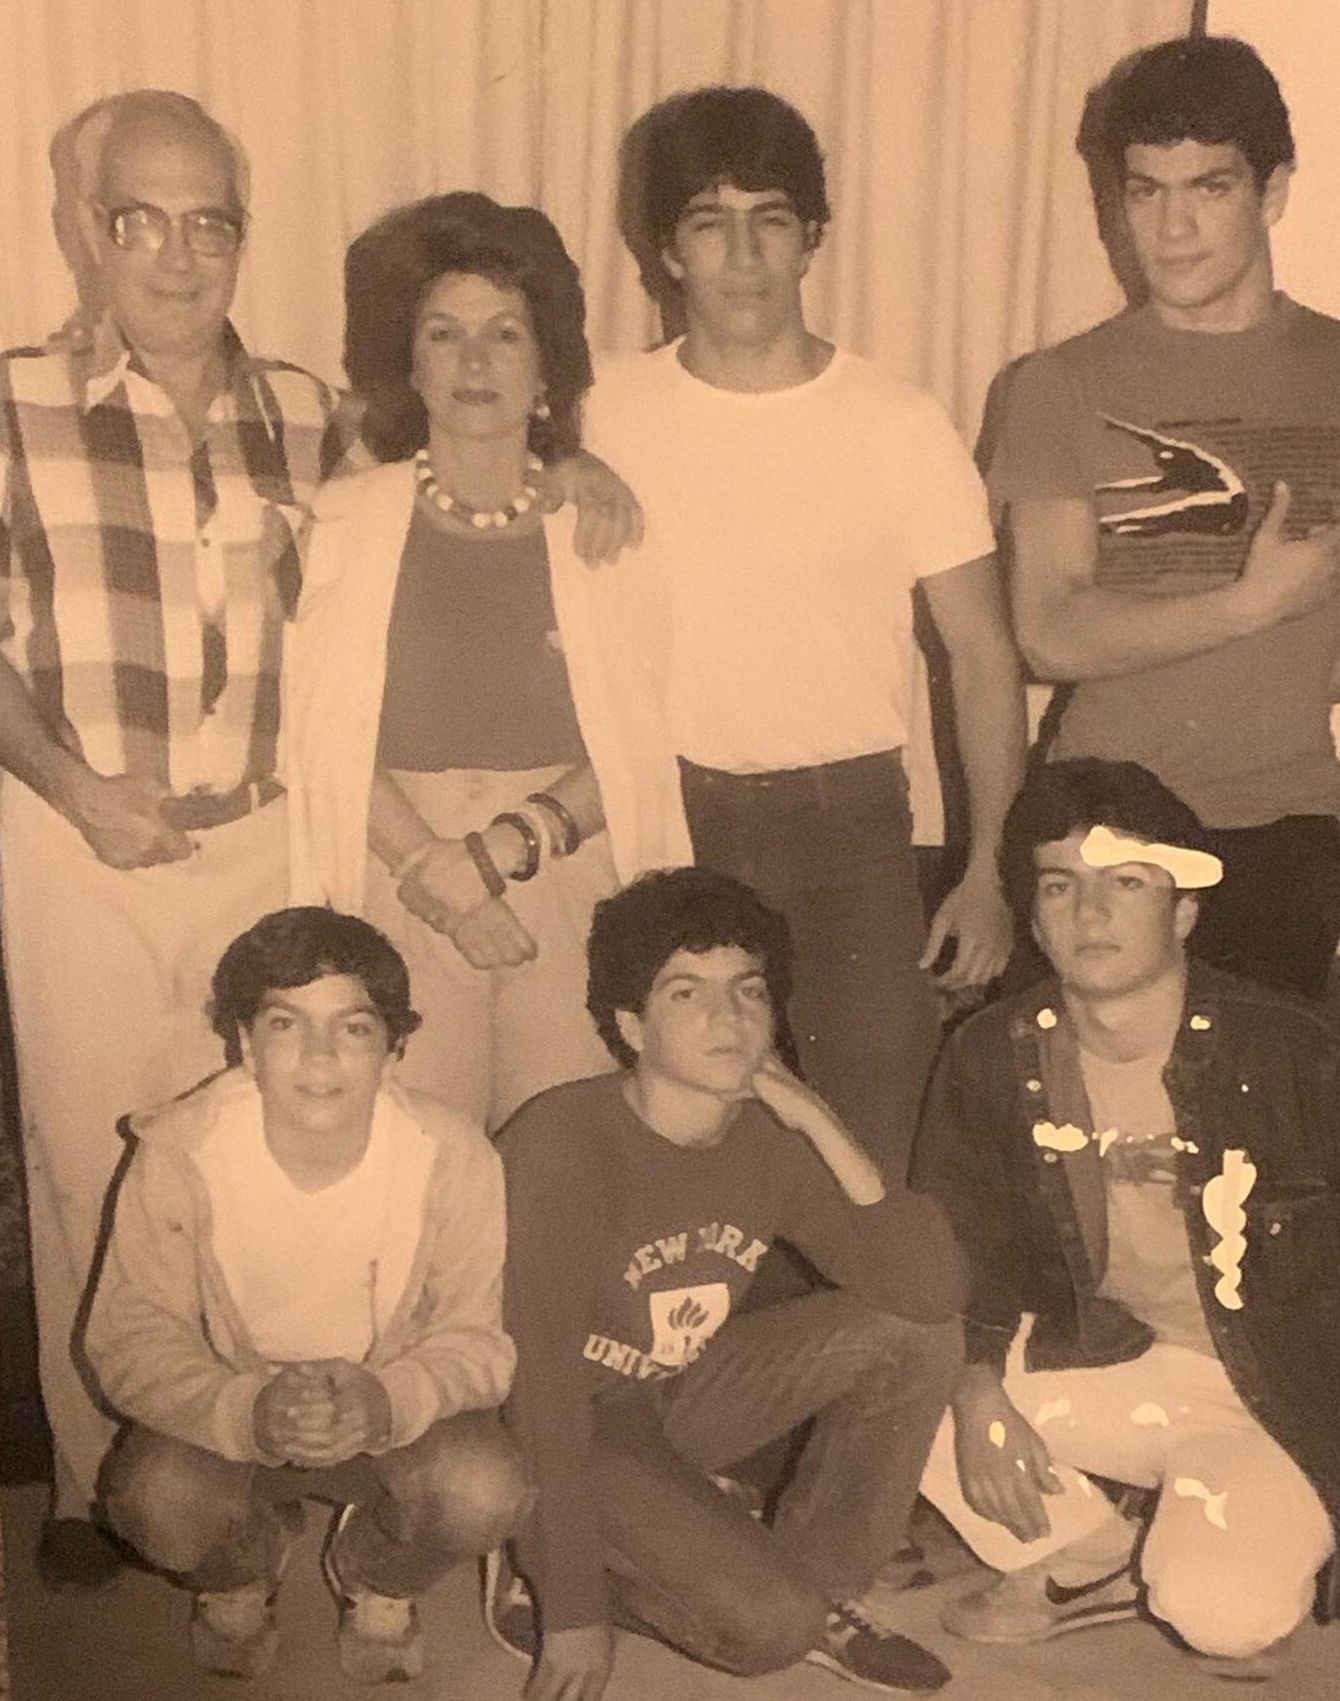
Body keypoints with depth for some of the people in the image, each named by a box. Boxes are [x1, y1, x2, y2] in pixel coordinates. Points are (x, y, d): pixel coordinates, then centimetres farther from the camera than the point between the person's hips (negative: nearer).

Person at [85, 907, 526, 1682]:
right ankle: (240, 1575, 12)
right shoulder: (180, 1153, -21)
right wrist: (245, 1413, -36)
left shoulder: (453, 1155, -21)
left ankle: (377, 1581, 12)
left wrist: (391, 1400, -36)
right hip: (228, 1412, 0)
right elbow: (133, 1337, -16)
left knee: (484, 1490, -29)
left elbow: (477, 1338, -13)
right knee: (158, 1498, -30)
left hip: (396, 1413, 0)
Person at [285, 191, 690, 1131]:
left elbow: (638, 736, 1)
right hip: (396, 895, 0)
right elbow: (326, 732, -2)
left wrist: (518, 841, -13)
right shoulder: (345, 522, 5)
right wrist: (426, 865, -14)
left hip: (575, 887, 1)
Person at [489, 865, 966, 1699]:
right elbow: (543, 1386, -26)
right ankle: (542, 1571, 2)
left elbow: (932, 1293, -16)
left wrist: (825, 1130, -24)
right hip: (566, 1430, -6)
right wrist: (577, 1615, -24)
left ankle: (818, 1587, 6)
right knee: (767, 1624, -24)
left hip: (683, 1392, 6)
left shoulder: (772, 1136, -8)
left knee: (916, 1335, -10)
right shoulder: (562, 1143, -26)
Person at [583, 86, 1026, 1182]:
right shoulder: (606, 420, 1)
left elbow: (984, 654, 1)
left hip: (851, 824, -1)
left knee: (872, 1161, 1)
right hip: (669, 824, 1)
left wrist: (991, 873, -6)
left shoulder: (901, 426, -2)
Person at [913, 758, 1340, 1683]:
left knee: (1219, 1610, -29)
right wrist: (977, 1390, -17)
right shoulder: (993, 1059, -7)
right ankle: (1091, 1563, 7)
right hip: (1103, 1363, 5)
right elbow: (960, 1247, 0)